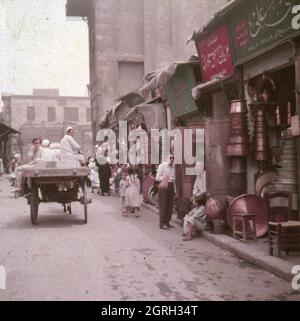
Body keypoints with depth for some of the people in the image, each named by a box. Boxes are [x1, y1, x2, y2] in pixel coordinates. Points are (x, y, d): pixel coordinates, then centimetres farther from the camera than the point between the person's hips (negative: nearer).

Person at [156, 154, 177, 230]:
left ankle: (167, 222, 20)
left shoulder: (173, 167, 15)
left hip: (171, 186, 6)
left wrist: (175, 190, 17)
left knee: (170, 205, 8)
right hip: (163, 186, -6)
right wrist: (165, 178, -17)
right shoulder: (162, 166, -3)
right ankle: (162, 224, 2)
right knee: (163, 205, -4)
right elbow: (157, 178, -7)